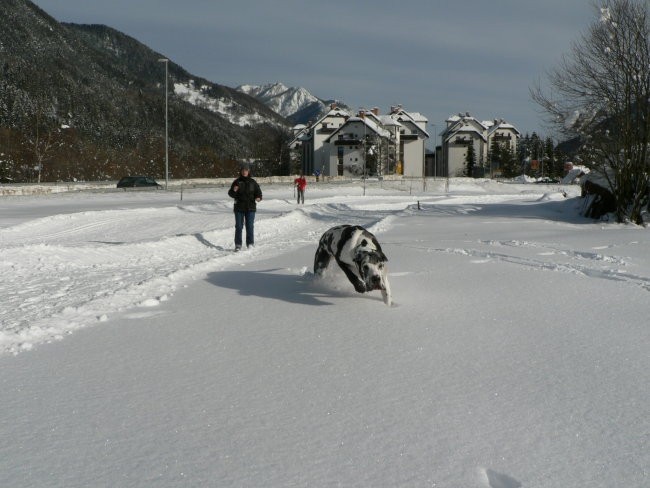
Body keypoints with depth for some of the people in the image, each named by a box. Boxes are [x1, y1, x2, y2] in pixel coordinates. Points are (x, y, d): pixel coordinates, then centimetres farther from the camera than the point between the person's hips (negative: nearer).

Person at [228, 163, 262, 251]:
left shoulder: (252, 182, 5)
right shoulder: (237, 182, 3)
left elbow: (258, 191, 7)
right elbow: (230, 194, 3)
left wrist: (259, 197, -15)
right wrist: (234, 191, -20)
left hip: (250, 208, 0)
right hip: (239, 208, 0)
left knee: (250, 226, -1)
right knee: (238, 226, 0)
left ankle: (250, 244, 8)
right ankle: (238, 245, 4)